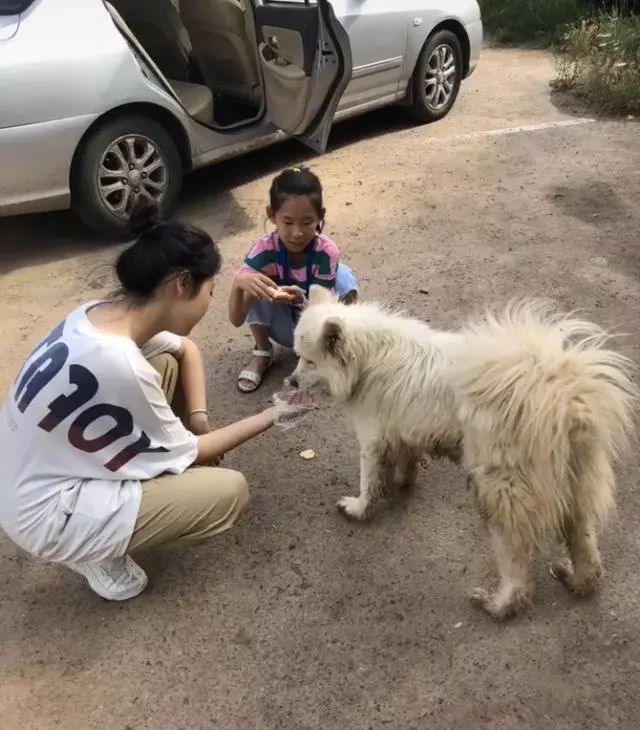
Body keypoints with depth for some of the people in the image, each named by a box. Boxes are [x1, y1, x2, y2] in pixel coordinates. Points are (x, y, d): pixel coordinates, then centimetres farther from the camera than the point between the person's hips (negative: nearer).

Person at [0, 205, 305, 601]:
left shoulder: (101, 314, -6)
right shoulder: (120, 365, -32)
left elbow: (185, 348, 14)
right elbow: (183, 454, -14)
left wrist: (198, 417, 1)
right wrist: (268, 418, -6)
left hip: (51, 469, 9)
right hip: (48, 514, -8)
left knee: (169, 362, 6)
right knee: (231, 491, -9)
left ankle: (144, 478, 15)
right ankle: (100, 553, 4)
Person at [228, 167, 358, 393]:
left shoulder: (327, 252, -25)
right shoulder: (264, 250, -26)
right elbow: (236, 320, -31)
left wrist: (301, 300, -47)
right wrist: (238, 281, -52)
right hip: (285, 329, 1)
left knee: (343, 275, -27)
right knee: (254, 283, -27)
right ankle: (262, 352, -5)